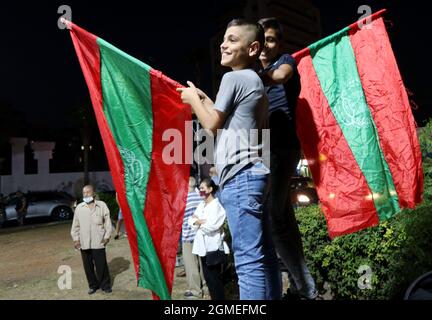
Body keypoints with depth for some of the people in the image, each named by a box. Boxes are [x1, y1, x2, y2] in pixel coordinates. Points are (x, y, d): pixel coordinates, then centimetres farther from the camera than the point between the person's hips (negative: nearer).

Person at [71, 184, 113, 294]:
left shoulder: (102, 205, -2)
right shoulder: (79, 207, 5)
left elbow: (107, 221, 0)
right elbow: (75, 225, 10)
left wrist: (107, 236, -3)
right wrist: (75, 238, 6)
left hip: (98, 242, -3)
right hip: (84, 243, 3)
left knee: (101, 265, 3)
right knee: (88, 266, 11)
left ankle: (105, 285, 20)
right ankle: (93, 285, 28)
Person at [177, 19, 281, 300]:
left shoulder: (233, 77, -5)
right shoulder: (255, 81, 23)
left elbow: (212, 124, -3)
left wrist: (193, 99, 12)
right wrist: (204, 99, 30)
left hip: (240, 176, -10)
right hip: (253, 173, 10)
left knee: (248, 259, -9)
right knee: (264, 255, 11)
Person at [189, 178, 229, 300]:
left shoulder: (216, 205, -11)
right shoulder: (201, 205, 13)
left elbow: (211, 226, -20)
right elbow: (191, 220, 8)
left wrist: (198, 222, -5)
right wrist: (199, 222, -12)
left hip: (213, 247, -8)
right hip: (203, 246, 8)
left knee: (214, 279, -1)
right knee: (208, 277, 15)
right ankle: (213, 298, 27)